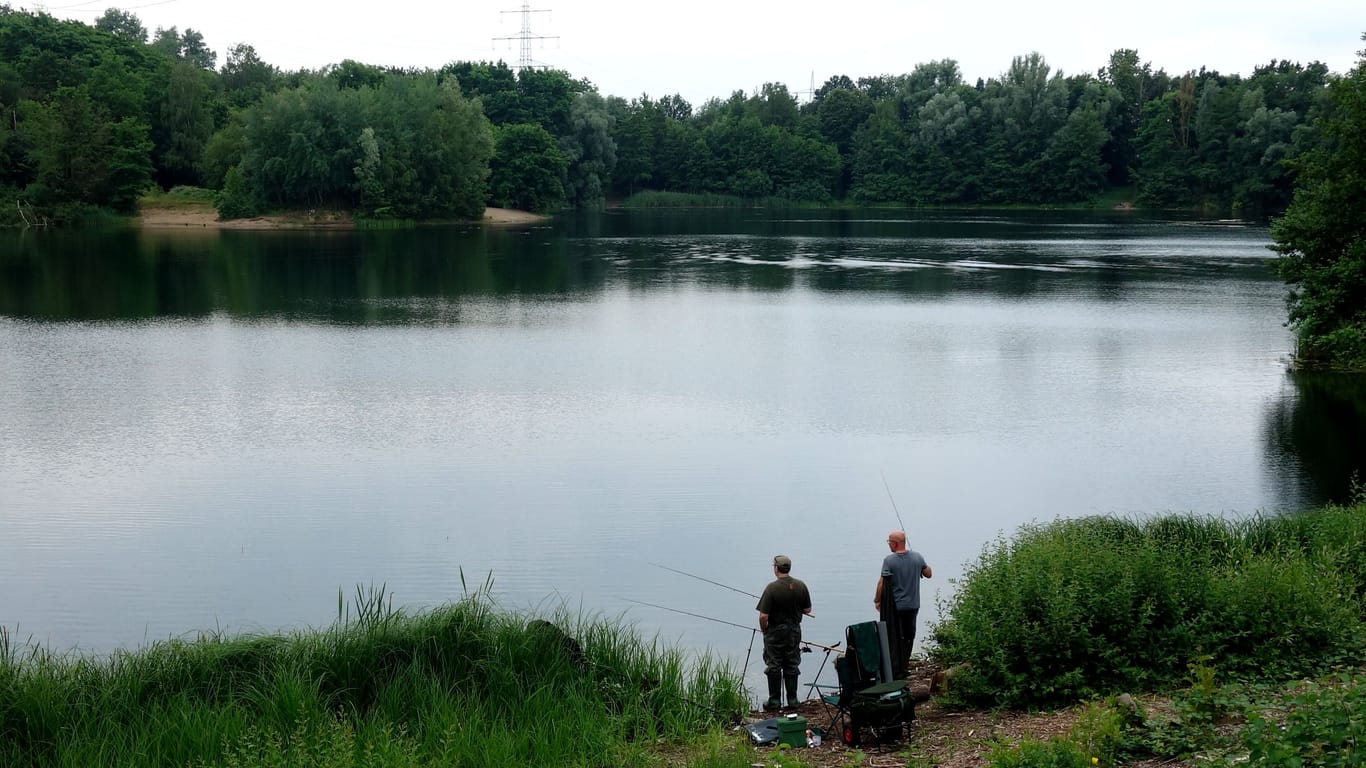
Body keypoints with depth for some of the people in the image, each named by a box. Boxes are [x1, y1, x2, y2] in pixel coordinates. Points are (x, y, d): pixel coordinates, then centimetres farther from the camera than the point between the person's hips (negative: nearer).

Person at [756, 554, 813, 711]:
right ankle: (792, 700, 17)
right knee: (792, 667, 14)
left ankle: (775, 701, 11)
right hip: (794, 631, 4)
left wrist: (763, 630, -2)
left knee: (773, 668, 7)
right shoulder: (801, 586, -5)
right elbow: (807, 610, 5)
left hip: (775, 632, -4)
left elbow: (763, 616, -20)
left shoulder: (772, 588, -19)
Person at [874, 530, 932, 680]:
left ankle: (896, 670, 4)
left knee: (895, 638, 5)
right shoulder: (917, 557, -3)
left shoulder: (889, 560, -14)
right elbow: (929, 574, 9)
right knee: (909, 636, 15)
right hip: (913, 605, 4)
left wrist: (877, 600, -1)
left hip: (895, 606, -4)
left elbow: (882, 583, -14)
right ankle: (904, 667, 22)